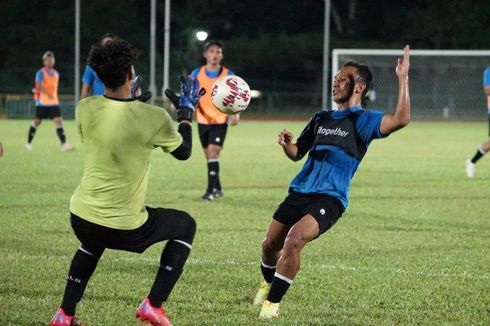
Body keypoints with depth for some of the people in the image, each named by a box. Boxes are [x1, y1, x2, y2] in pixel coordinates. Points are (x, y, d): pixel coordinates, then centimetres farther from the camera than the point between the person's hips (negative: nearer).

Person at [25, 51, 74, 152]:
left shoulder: (56, 74, 11)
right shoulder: (41, 73, -9)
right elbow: (39, 86, -24)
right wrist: (48, 94, -36)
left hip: (54, 102, 4)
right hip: (42, 102, -4)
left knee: (58, 121, -9)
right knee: (37, 122, 6)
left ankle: (64, 144, -17)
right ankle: (28, 143, 22)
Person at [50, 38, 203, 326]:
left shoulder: (85, 109, -7)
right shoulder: (153, 118, -17)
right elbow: (184, 151, 3)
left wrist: (131, 100, 24)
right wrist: (187, 112, 17)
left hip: (82, 217, 5)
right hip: (126, 228, -4)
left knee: (91, 245, 41)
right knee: (186, 226, 22)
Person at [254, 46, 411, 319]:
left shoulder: (364, 121, -3)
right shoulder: (321, 118, 17)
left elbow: (401, 120, -22)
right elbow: (298, 153, 23)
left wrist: (403, 79, -25)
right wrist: (287, 144, -1)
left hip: (329, 198, -6)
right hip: (300, 191, 7)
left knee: (294, 239, -27)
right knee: (270, 244, 9)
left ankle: (273, 302, -14)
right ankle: (269, 283, 41)